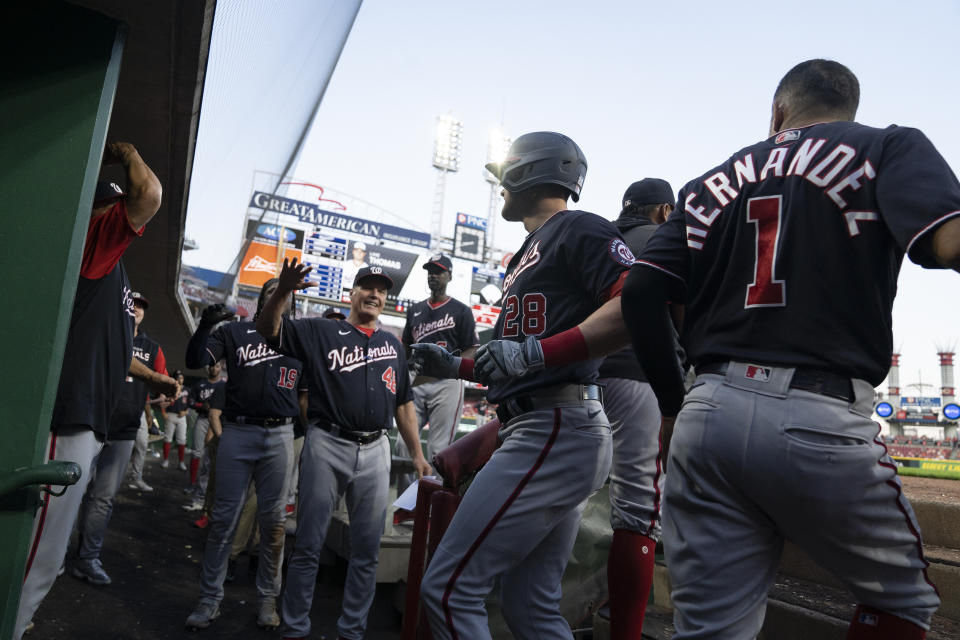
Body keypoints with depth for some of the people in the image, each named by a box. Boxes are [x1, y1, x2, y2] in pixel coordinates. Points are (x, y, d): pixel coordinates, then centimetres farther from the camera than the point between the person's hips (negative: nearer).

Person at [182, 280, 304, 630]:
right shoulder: (235, 331, 10)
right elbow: (196, 360, -1)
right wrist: (205, 325, -15)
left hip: (280, 436, 1)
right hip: (237, 433, 0)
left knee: (272, 520, 6)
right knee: (223, 518, 4)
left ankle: (267, 598, 18)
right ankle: (210, 598, 16)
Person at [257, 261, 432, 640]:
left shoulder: (393, 345, 16)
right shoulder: (320, 331, 5)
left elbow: (403, 404, 17)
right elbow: (268, 330, -7)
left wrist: (417, 454, 12)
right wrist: (283, 293, -26)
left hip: (375, 452, 4)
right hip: (327, 446, -3)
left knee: (367, 551, 10)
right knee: (308, 545, 6)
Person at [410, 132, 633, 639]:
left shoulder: (577, 230, -4)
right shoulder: (526, 255, 25)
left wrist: (539, 351, -25)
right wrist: (454, 367, 24)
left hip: (556, 431, -10)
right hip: (539, 432, 10)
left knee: (449, 588, -7)